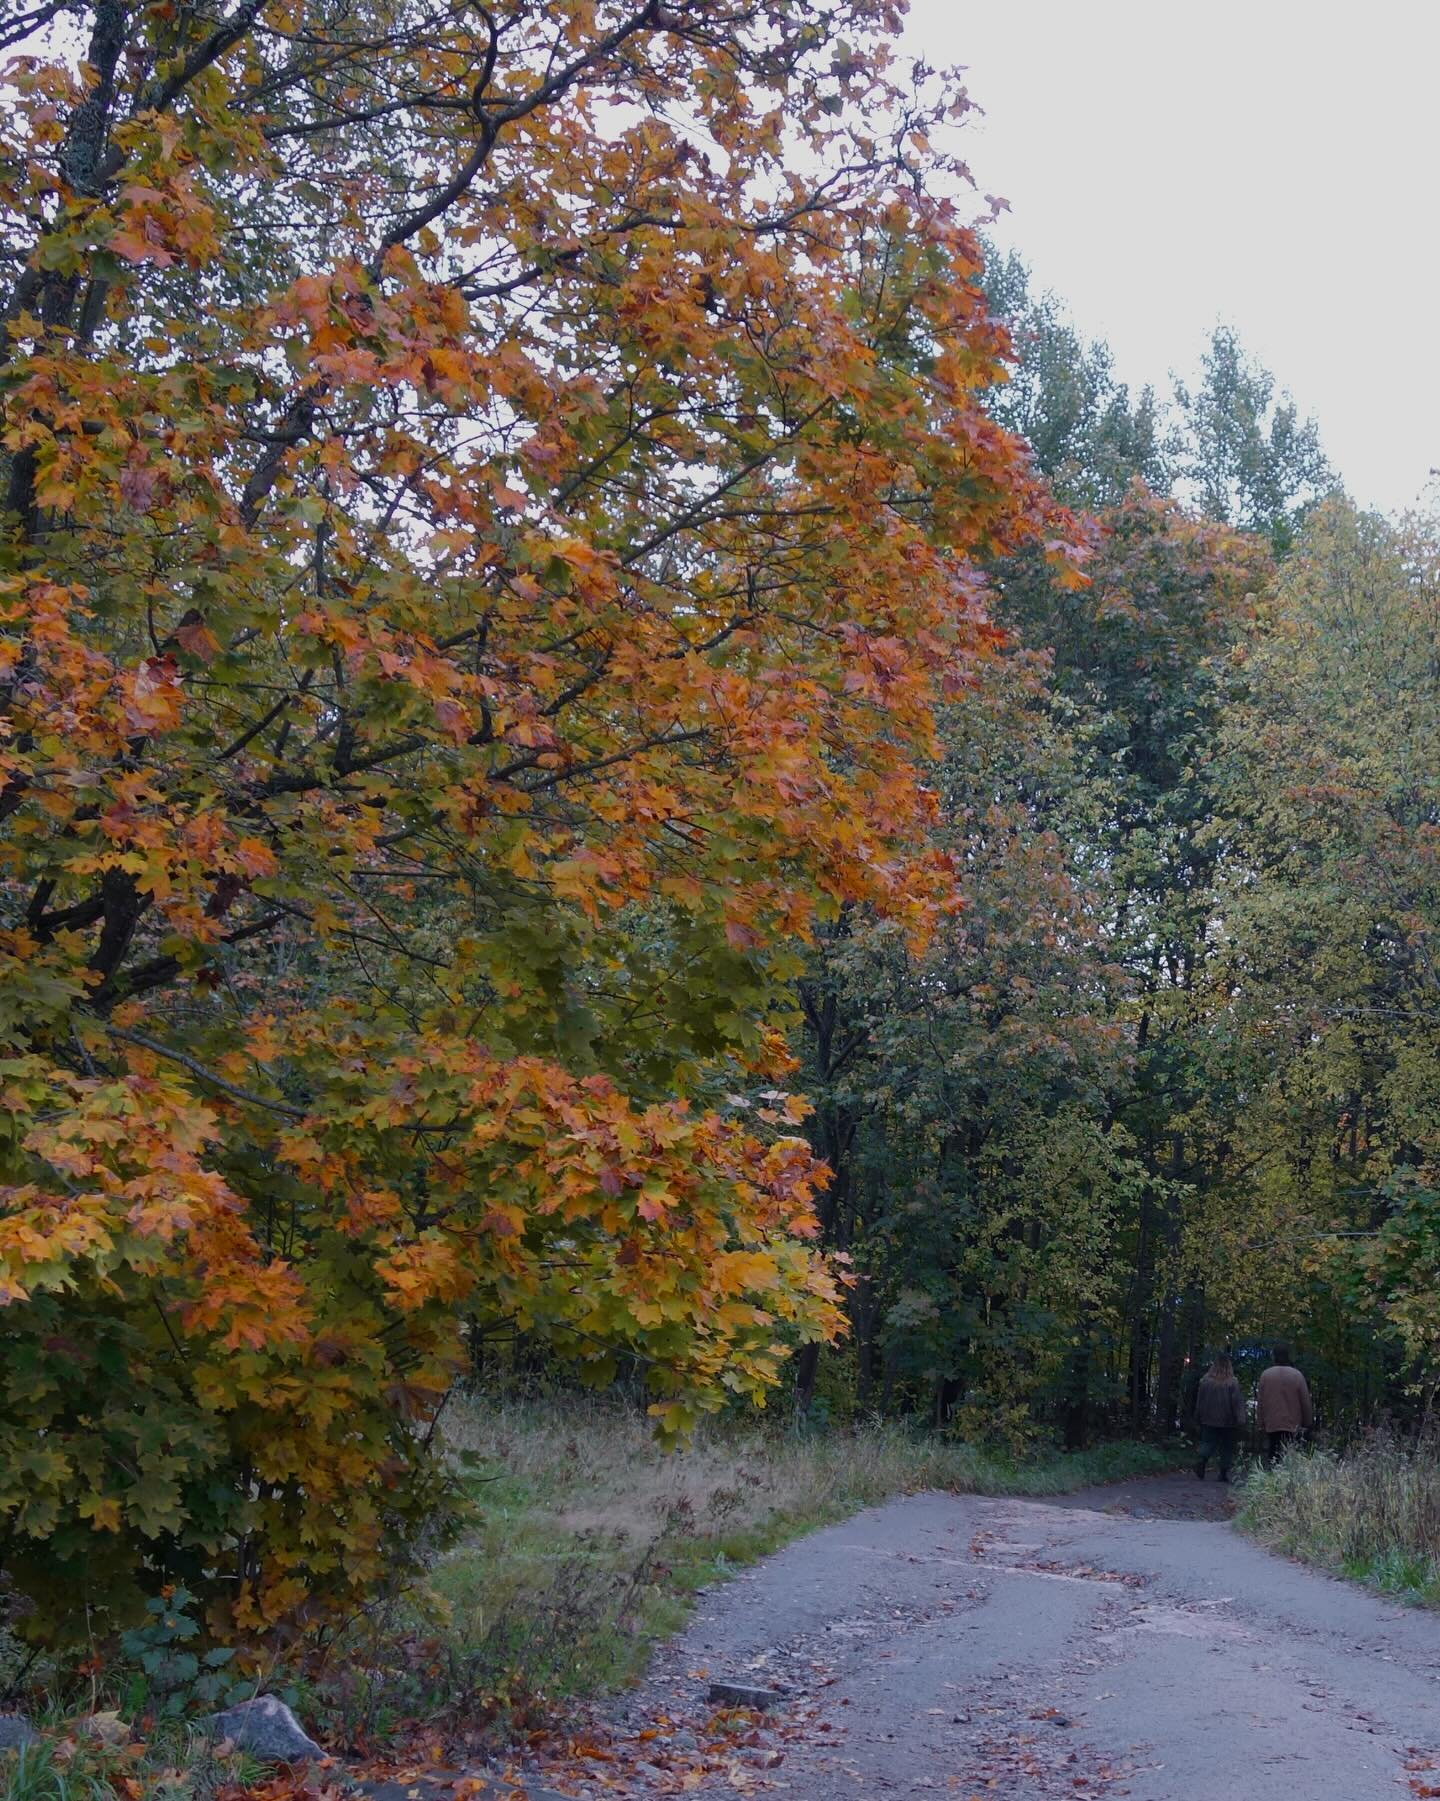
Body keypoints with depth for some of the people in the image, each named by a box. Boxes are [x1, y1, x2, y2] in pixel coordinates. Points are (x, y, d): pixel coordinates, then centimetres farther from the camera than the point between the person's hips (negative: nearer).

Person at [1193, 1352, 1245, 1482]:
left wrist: (1198, 1419, 13)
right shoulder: (1232, 1383, -8)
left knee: (1207, 1443, 7)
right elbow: (1238, 1402, -12)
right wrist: (1240, 1420, -12)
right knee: (1227, 1448, 9)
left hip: (1208, 1420, 1)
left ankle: (1202, 1459, -21)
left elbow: (1199, 1401, 5)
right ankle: (1224, 1473, 6)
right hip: (1227, 1422, -1)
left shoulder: (1205, 1381, -2)